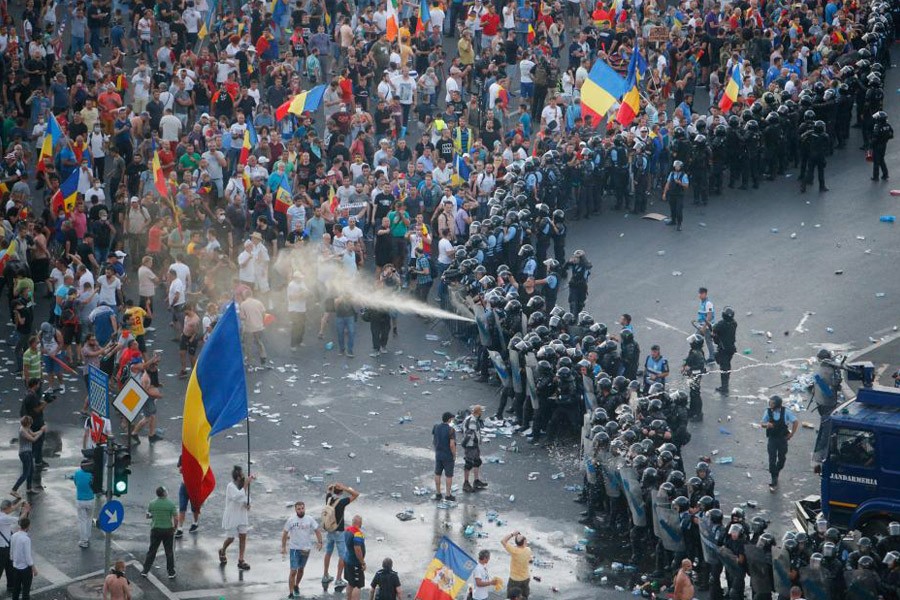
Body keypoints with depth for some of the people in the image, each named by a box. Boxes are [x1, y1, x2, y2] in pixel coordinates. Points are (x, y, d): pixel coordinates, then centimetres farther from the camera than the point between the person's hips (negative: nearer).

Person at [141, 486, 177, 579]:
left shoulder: (152, 503, -4)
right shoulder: (171, 504, -13)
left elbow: (148, 516, 7)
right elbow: (176, 518, -13)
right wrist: (174, 528, 3)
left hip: (155, 529, 2)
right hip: (168, 530, -2)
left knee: (151, 551, 13)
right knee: (169, 552, 9)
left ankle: (145, 571, 16)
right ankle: (171, 572, 14)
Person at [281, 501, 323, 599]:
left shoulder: (310, 519, -4)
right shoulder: (291, 520, -8)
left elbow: (317, 530, 1)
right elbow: (285, 533, -1)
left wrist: (319, 542, -13)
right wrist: (283, 547, -4)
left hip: (306, 549, 3)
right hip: (295, 549, -3)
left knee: (301, 569, 19)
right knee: (293, 571, -10)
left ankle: (296, 586, 41)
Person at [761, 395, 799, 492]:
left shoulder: (785, 412, -13)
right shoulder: (768, 412, -9)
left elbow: (796, 422, -6)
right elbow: (763, 424, 0)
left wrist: (791, 434, -7)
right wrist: (767, 425, -24)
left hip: (783, 439, 0)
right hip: (772, 439, 0)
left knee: (782, 458, 12)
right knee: (772, 459, -6)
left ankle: (776, 472, 40)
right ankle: (774, 481, 0)